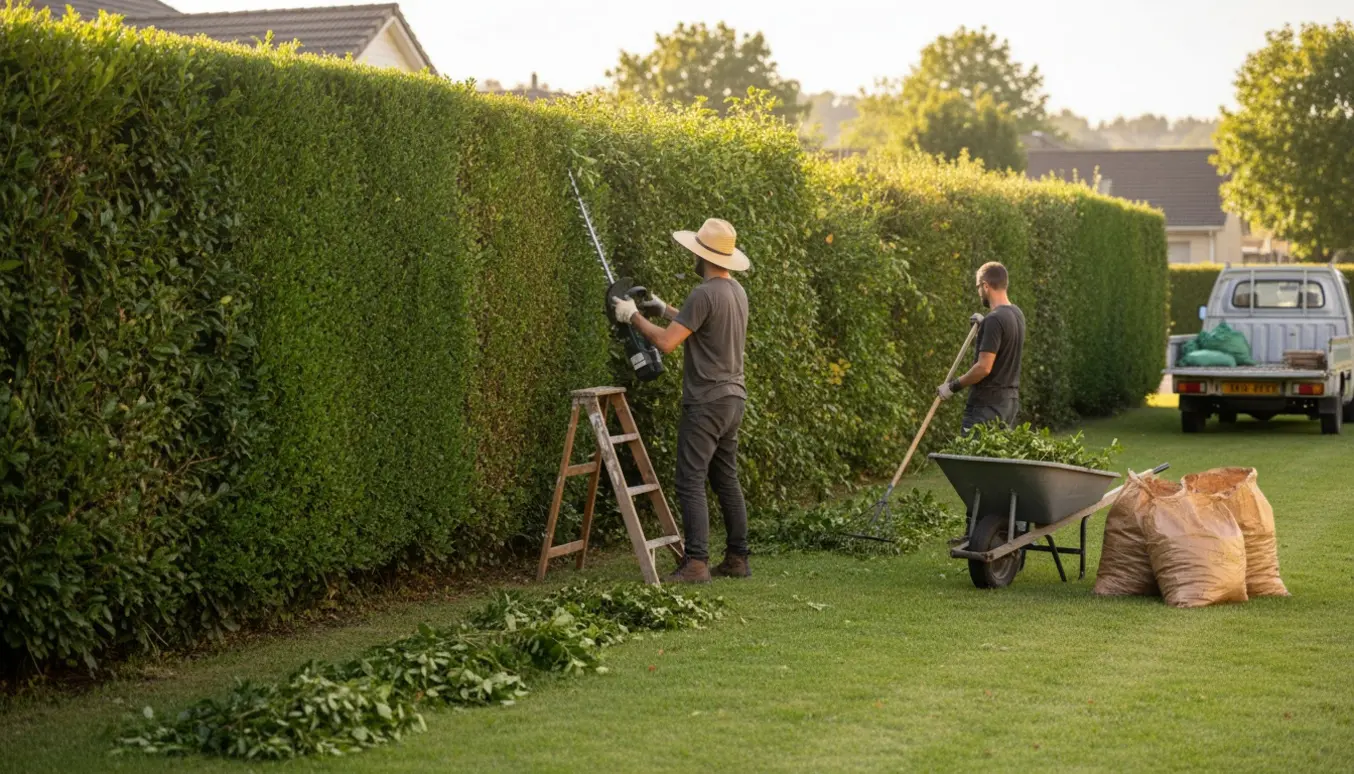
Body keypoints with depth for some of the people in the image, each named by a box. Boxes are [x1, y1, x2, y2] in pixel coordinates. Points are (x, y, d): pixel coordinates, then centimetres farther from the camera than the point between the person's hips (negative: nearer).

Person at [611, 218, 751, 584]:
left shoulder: (704, 295, -17)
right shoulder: (737, 291, 11)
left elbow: (667, 342, -19)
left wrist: (633, 316, -5)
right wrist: (665, 310, 31)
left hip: (706, 402, -9)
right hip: (733, 397, 9)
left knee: (691, 482, -8)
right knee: (727, 479, 13)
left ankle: (696, 563, -13)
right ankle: (737, 559, 16)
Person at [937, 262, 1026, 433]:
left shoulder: (994, 319, -18)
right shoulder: (1017, 315, 10)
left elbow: (984, 367, -22)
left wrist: (953, 386, -11)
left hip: (988, 402, -9)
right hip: (1010, 399, 9)